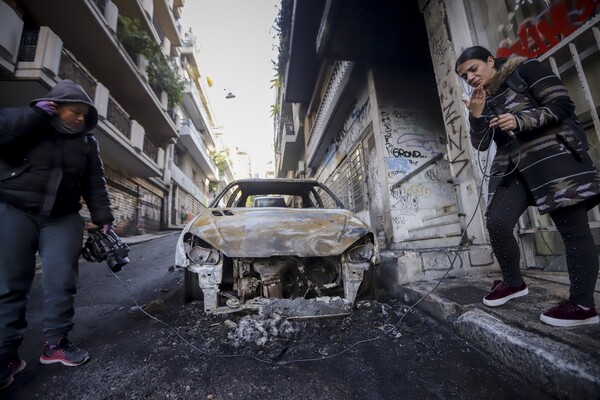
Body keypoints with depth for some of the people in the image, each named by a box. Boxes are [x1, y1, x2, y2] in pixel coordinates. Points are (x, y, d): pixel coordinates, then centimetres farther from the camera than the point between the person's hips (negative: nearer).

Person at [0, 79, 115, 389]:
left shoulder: (87, 143, 10)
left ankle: (55, 344, 11)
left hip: (63, 218, 3)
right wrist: (37, 113, -14)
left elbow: (95, 185, 7)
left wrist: (104, 220, -1)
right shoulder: (25, 123, 4)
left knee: (61, 281, -2)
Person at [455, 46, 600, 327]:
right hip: (512, 168, 5)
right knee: (496, 222, -11)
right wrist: (477, 115, -5)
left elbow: (563, 106, -6)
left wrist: (521, 120, -19)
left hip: (553, 158, -4)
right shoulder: (484, 100, 16)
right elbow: (481, 145, 9)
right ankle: (513, 282, 10)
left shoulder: (525, 70, 3)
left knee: (573, 228, -5)